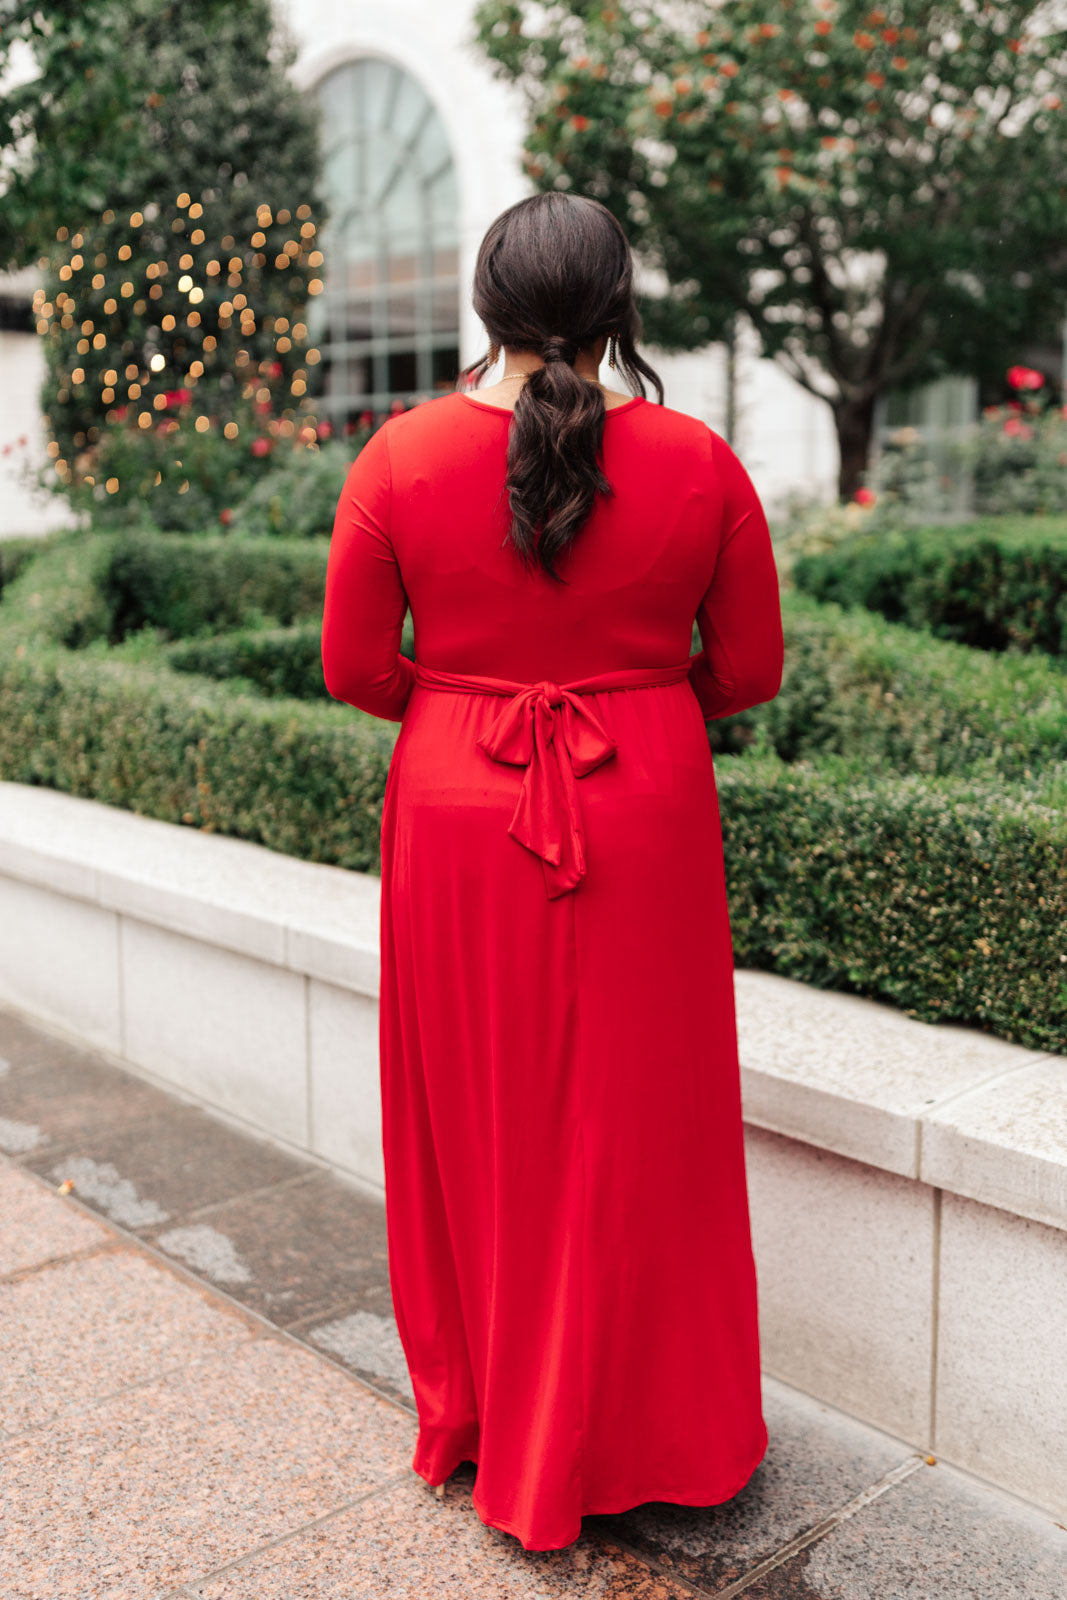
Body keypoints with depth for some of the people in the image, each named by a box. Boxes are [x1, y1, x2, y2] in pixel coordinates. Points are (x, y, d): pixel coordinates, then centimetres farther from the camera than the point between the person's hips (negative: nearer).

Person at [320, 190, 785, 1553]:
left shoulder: (403, 456, -6)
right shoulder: (698, 464, -6)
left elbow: (354, 668, -2)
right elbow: (750, 671, 1)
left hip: (458, 817, 1)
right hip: (641, 820, 0)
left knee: (474, 1119, 16)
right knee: (635, 1129, 13)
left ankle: (472, 1416, 35)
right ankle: (633, 1437, 30)